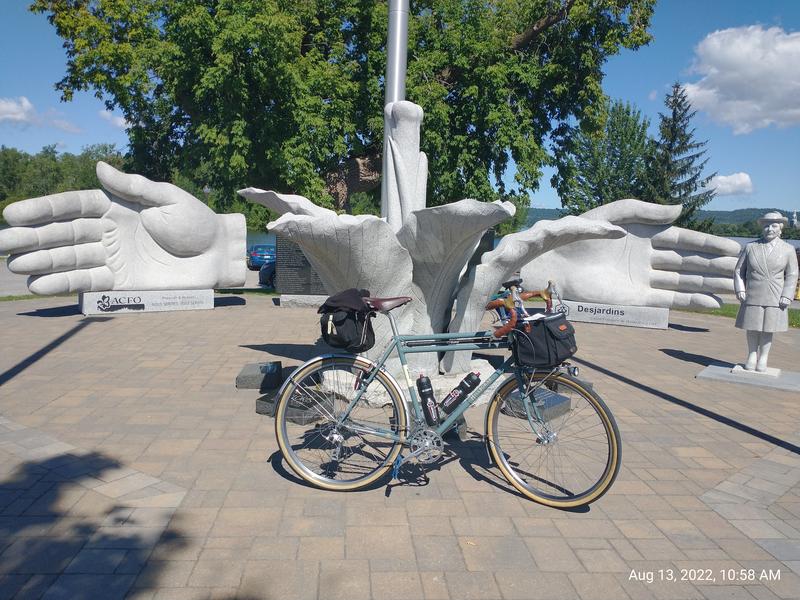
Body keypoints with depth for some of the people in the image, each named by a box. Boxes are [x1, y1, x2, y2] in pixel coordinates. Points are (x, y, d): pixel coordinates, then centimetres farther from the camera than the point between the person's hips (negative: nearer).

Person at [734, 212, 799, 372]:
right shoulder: (751, 247, 5)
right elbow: (739, 270, 9)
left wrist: (786, 296, -6)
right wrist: (740, 289, -3)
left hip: (775, 298, 0)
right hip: (752, 296, 0)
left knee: (768, 328, 5)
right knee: (752, 327, 6)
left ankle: (763, 359, 17)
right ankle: (752, 356, 21)